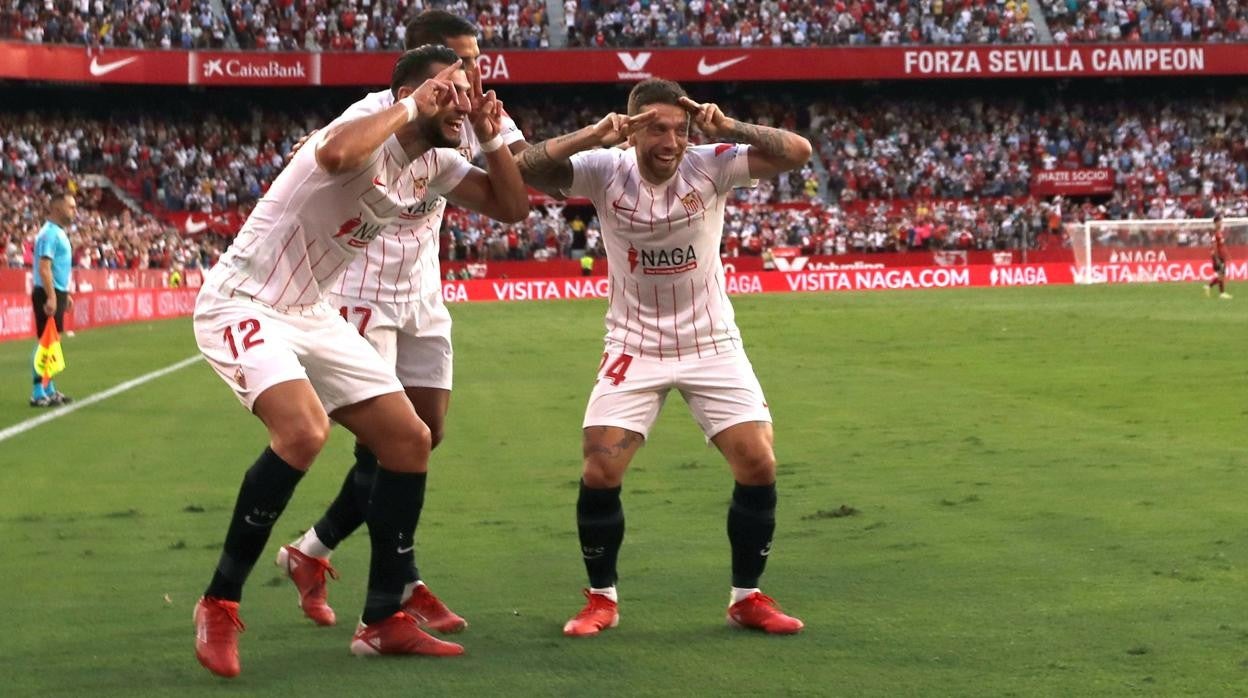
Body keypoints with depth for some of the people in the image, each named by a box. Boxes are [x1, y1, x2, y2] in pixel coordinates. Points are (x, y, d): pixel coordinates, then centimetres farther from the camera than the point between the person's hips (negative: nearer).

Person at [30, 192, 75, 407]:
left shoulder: (59, 233, 17)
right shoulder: (49, 234, -14)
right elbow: (44, 268, -21)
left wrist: (64, 294, 24)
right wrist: (51, 297, -26)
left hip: (56, 293, 10)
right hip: (48, 294, -10)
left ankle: (49, 390, 21)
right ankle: (38, 393, -8)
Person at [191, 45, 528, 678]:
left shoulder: (432, 163, 5)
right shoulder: (366, 134, -21)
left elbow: (510, 206, 11)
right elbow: (335, 154, -46)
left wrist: (492, 136, -3)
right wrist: (411, 107, -32)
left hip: (310, 313, 9)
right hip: (243, 304, -9)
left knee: (409, 441, 4)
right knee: (304, 431, -31)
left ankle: (383, 622, 13)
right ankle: (218, 606, -16)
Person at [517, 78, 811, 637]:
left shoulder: (709, 165, -12)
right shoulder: (605, 171, -13)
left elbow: (797, 152, -20)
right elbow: (522, 170, -23)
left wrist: (729, 127, -32)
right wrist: (591, 135, -33)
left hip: (712, 345, 1)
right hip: (634, 349, -1)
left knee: (759, 467, -8)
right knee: (599, 474, -11)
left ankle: (747, 597, 11)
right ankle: (602, 599, 10)